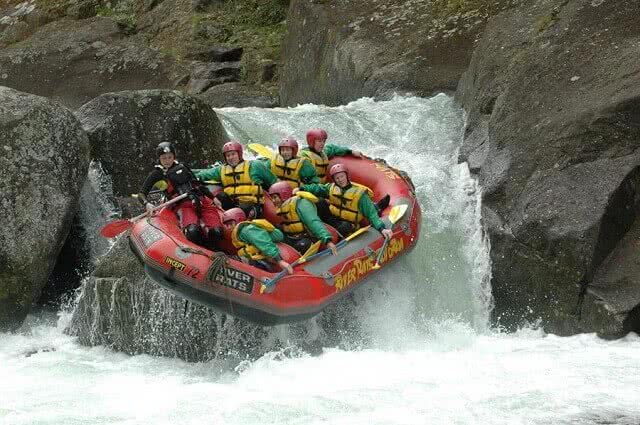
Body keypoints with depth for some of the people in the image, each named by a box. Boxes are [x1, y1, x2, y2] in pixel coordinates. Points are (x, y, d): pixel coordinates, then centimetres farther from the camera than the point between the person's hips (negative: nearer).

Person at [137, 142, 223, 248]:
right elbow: (141, 194, 7)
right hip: (183, 206, -3)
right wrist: (147, 204, -14)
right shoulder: (157, 174, 12)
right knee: (193, 232, -37)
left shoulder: (182, 167, 22)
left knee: (216, 232, -25)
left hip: (202, 200, 3)